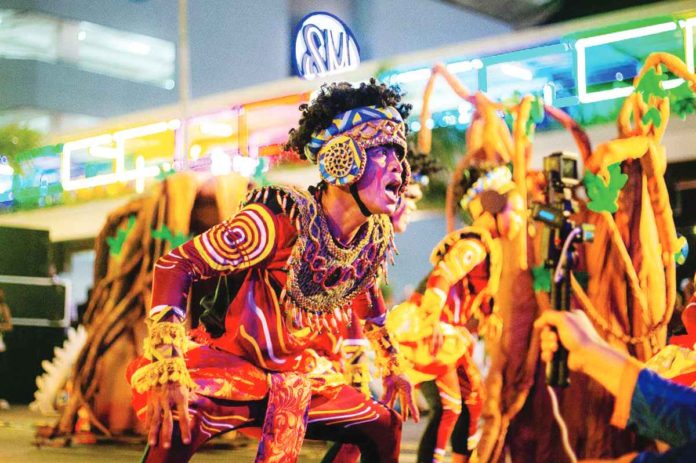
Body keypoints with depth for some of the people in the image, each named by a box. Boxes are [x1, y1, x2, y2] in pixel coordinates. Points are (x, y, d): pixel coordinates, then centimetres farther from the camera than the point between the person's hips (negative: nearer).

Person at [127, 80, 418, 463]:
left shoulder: (375, 240, -4)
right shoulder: (283, 219, -25)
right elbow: (176, 266, -25)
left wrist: (392, 368, 20)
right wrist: (168, 373, -35)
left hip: (290, 380, 7)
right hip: (223, 363, -7)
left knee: (385, 425, 8)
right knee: (176, 425, -37)